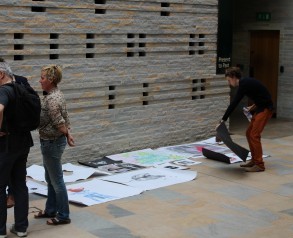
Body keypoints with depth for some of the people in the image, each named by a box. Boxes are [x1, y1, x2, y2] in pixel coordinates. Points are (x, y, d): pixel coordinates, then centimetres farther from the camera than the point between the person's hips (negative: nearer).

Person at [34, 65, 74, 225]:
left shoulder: (51, 99, -23)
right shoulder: (56, 94, 8)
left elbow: (59, 123, -21)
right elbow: (64, 119, 8)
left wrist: (66, 134, -5)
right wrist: (67, 134, 3)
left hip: (52, 143, -10)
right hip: (52, 142, 10)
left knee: (56, 180, 2)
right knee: (50, 179, 20)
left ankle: (63, 216, 13)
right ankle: (50, 210, 33)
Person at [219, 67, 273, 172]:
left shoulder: (244, 84, -18)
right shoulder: (245, 82, 12)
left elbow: (234, 103, -22)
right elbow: (260, 95, 22)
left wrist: (223, 120, -21)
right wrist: (253, 107, 20)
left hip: (265, 109, -10)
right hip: (260, 108, 10)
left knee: (254, 135, -10)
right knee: (249, 133, 12)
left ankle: (259, 165, -5)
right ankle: (254, 160, 18)